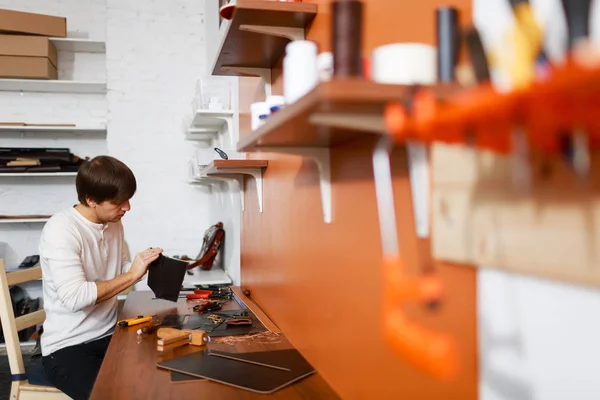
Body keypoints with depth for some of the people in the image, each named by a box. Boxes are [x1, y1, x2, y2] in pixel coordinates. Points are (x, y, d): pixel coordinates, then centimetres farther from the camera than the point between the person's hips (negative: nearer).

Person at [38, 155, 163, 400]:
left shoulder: (114, 224, 5)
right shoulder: (61, 229, -18)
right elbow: (74, 297, -27)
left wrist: (146, 266, -4)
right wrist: (132, 275, -22)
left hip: (111, 335, 7)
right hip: (68, 347, -6)